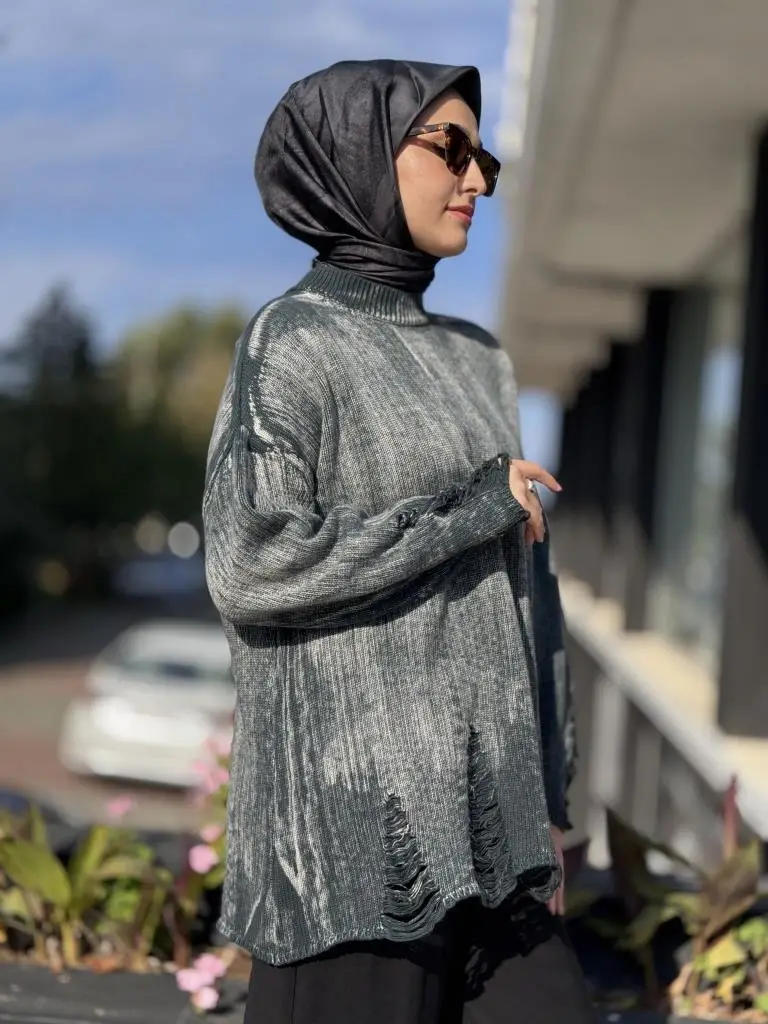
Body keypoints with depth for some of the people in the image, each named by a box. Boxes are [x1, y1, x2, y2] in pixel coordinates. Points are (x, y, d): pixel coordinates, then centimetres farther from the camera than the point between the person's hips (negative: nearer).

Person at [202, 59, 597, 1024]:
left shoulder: (476, 361, 15)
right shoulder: (293, 339, -5)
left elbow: (526, 593, 15)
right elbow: (249, 566, -17)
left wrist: (547, 799, 14)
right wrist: (473, 508, -10)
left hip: (483, 824, 6)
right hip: (353, 826, -6)